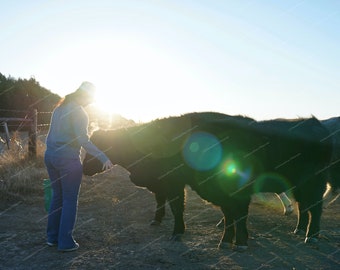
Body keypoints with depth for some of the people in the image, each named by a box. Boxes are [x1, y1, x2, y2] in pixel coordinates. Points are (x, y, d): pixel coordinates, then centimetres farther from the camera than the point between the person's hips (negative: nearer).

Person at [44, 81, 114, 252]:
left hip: (50, 156, 8)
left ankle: (52, 237, 24)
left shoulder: (59, 108, 15)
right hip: (68, 158, -8)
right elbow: (83, 140, -19)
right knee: (70, 200, 1)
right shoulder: (78, 112, -10)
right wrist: (104, 158, -21)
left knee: (57, 196, 18)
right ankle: (65, 242, 6)